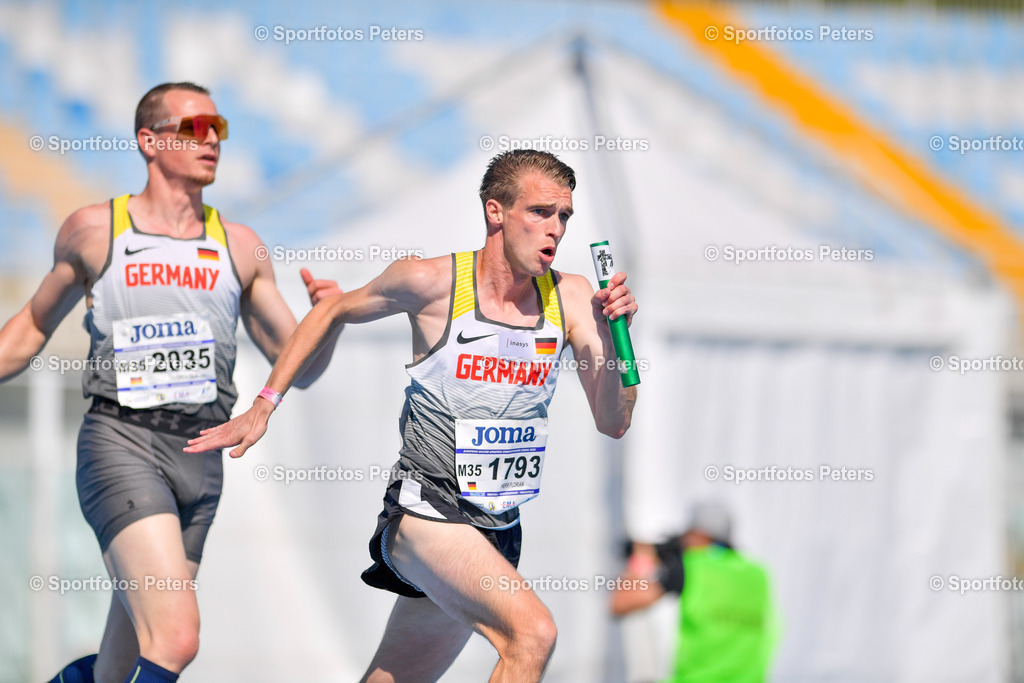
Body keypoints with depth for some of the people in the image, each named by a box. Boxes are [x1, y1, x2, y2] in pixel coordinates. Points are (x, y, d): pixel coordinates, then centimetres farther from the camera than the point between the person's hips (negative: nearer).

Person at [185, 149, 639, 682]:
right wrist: (262, 408, 7)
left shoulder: (570, 297, 0)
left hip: (497, 532, 5)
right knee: (533, 632, -28)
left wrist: (614, 334, -18)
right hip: (426, 512, -5)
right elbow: (332, 312, 8)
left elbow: (613, 422, -2)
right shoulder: (431, 282, -10)